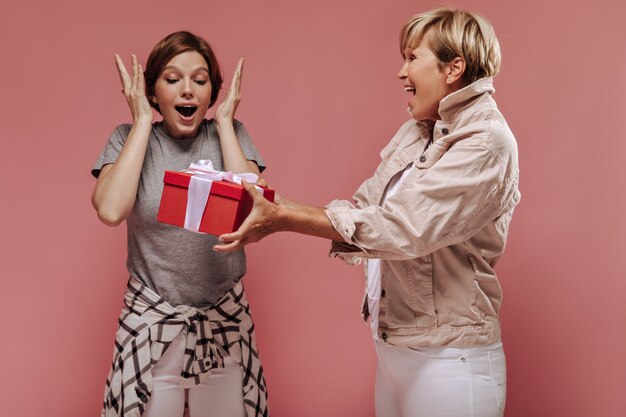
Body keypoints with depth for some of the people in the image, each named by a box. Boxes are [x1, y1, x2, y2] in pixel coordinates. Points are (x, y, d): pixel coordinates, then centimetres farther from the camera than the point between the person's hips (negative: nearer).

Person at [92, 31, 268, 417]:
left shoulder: (231, 135, -1)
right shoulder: (129, 138, -3)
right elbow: (111, 210, -22)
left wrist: (224, 121, -11)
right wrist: (143, 121, -13)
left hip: (225, 320, 1)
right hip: (152, 324, -1)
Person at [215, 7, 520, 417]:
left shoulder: (485, 140, -17)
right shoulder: (415, 132, 9)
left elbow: (402, 228, -24)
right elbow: (363, 208, 8)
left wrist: (283, 220, -22)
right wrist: (281, 207, -4)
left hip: (448, 362, -7)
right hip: (393, 348, 7)